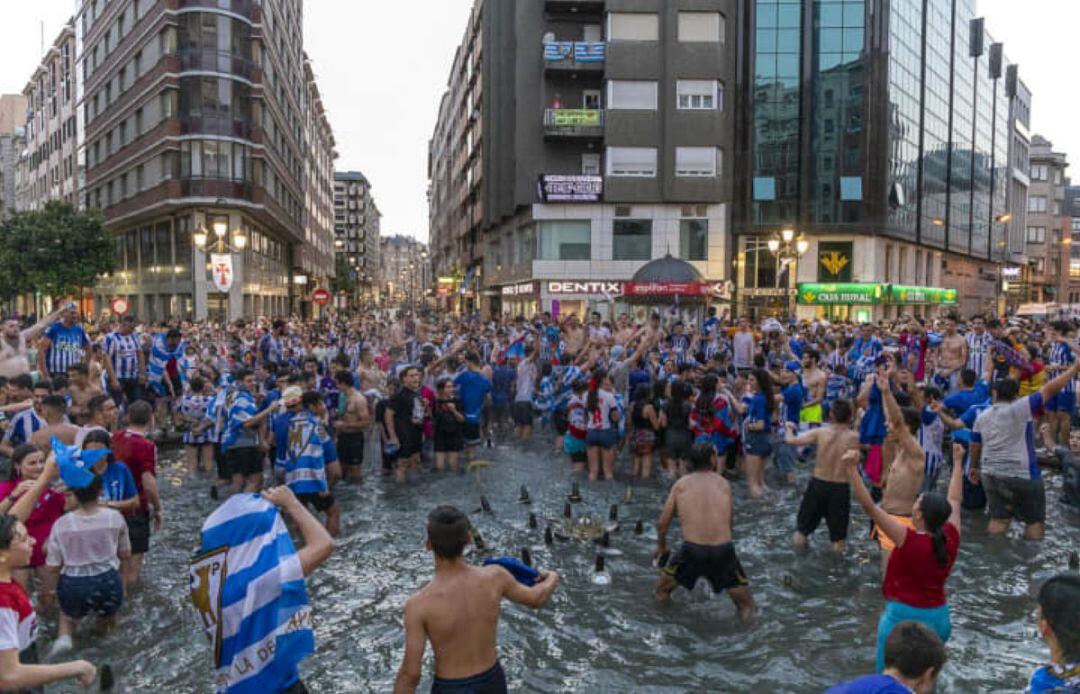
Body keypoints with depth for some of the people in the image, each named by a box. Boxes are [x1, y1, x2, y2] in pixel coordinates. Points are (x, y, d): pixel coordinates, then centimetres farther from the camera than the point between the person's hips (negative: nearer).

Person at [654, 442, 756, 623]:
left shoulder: (681, 483, 11)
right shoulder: (724, 483, 12)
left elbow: (662, 524, 14)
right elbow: (728, 523, 15)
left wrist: (661, 546, 31)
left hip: (692, 550, 0)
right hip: (724, 550, 0)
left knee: (662, 593, 25)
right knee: (748, 607, 17)